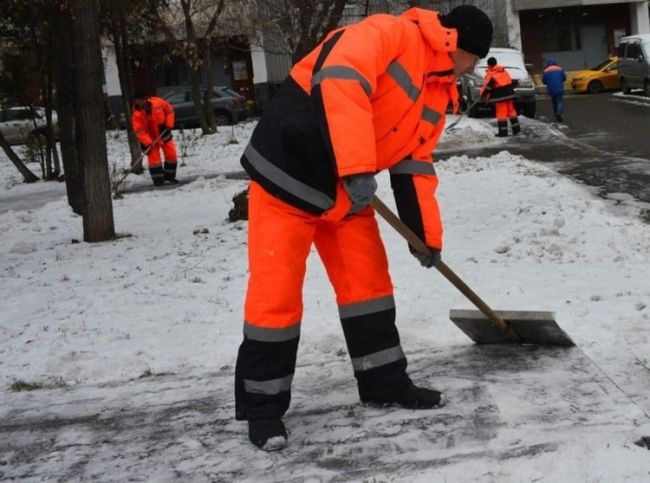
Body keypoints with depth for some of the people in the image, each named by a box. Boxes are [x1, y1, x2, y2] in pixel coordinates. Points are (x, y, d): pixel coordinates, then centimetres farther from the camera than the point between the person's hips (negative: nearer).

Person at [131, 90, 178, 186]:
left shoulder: (158, 102, -20)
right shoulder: (137, 113, -22)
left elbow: (169, 110, -3)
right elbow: (139, 130, -22)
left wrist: (169, 124, -11)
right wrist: (147, 143, -32)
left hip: (164, 133, 2)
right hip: (150, 138, -2)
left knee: (171, 154, 5)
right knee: (154, 157, -8)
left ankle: (170, 176, 21)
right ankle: (158, 179, 1)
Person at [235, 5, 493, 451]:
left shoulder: (440, 94, 10)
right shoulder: (389, 32, -17)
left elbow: (416, 166, 13)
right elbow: (340, 82, -34)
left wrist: (427, 236, 9)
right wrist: (356, 169, -40)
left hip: (347, 192, 8)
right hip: (287, 171, -8)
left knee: (368, 279, 11)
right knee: (276, 292, -4)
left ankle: (384, 382, 25)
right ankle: (262, 407, 7)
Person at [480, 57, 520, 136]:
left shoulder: (491, 74, -12)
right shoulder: (504, 70, 14)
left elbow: (487, 86, -13)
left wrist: (483, 93, 2)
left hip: (500, 95, -8)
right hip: (509, 93, 8)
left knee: (501, 112, -3)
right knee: (510, 110, 15)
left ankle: (503, 131, -3)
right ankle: (516, 128, 17)